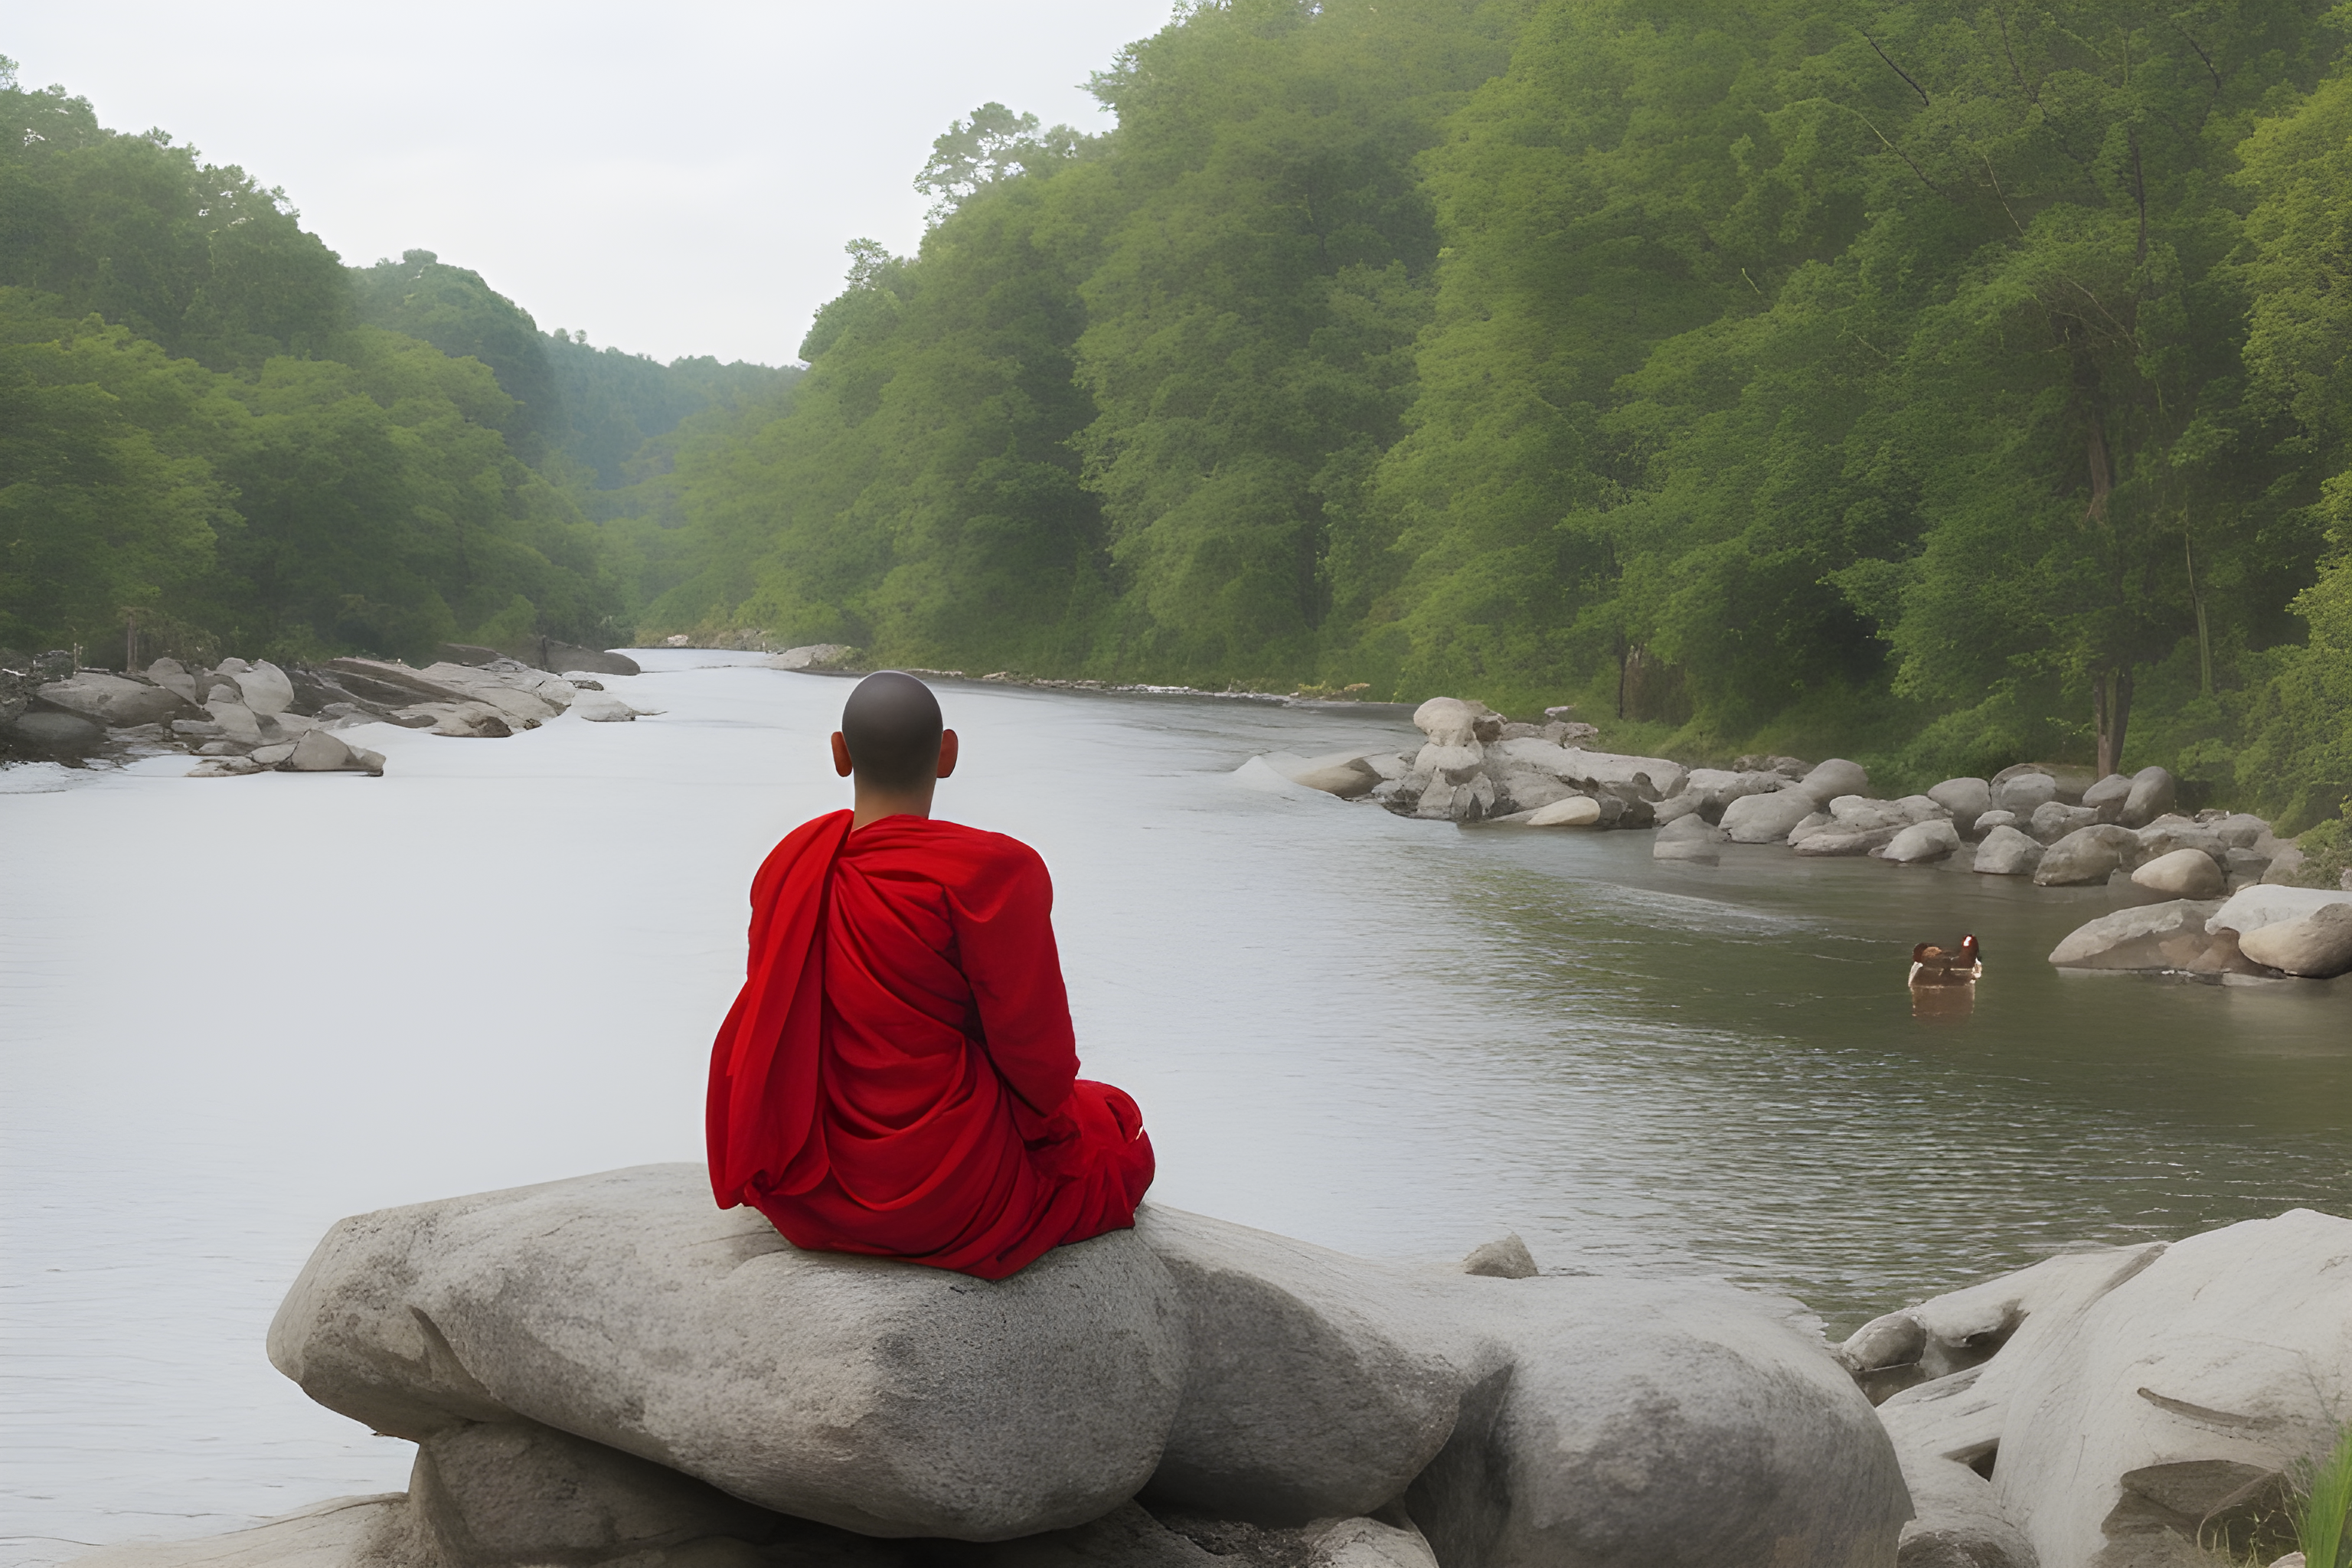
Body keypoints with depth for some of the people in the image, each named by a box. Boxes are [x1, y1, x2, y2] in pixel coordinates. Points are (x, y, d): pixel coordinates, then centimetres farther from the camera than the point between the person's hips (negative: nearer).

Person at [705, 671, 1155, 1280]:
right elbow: (1034, 1044, -13)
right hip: (944, 1188, -7)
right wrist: (1052, 1115, 10)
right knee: (1112, 1132, 23)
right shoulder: (990, 872, -20)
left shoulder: (788, 866, -1)